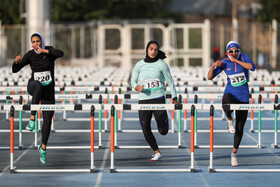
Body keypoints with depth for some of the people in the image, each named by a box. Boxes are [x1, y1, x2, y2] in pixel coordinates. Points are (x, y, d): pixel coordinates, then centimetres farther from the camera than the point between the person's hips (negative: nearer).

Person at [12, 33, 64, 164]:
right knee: (39, 85, -40)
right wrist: (17, 61, -27)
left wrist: (43, 50, -32)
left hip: (48, 90, 1)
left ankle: (43, 148, 21)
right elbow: (15, 70, -5)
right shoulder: (30, 55, -2)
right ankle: (32, 119, -39)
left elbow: (60, 53, -28)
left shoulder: (49, 50, -5)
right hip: (33, 87, -1)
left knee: (48, 120, 0)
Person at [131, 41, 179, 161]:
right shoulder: (139, 65, 6)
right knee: (145, 130, -7)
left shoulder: (162, 64, 0)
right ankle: (157, 152, 11)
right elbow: (133, 81, 13)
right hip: (144, 99, 2)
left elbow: (170, 81, 5)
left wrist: (174, 97, -1)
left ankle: (165, 119, 30)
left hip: (159, 98, -2)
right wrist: (137, 87, -10)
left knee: (163, 131, -7)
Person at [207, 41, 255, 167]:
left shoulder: (244, 57, -4)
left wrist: (236, 60, -22)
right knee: (227, 106, -42)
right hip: (230, 94, -1)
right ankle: (229, 120, -8)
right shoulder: (224, 62, -2)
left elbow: (252, 67, -24)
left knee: (240, 128, 5)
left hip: (243, 96, 1)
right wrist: (213, 66, -18)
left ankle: (234, 153, 23)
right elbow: (210, 77, 0)